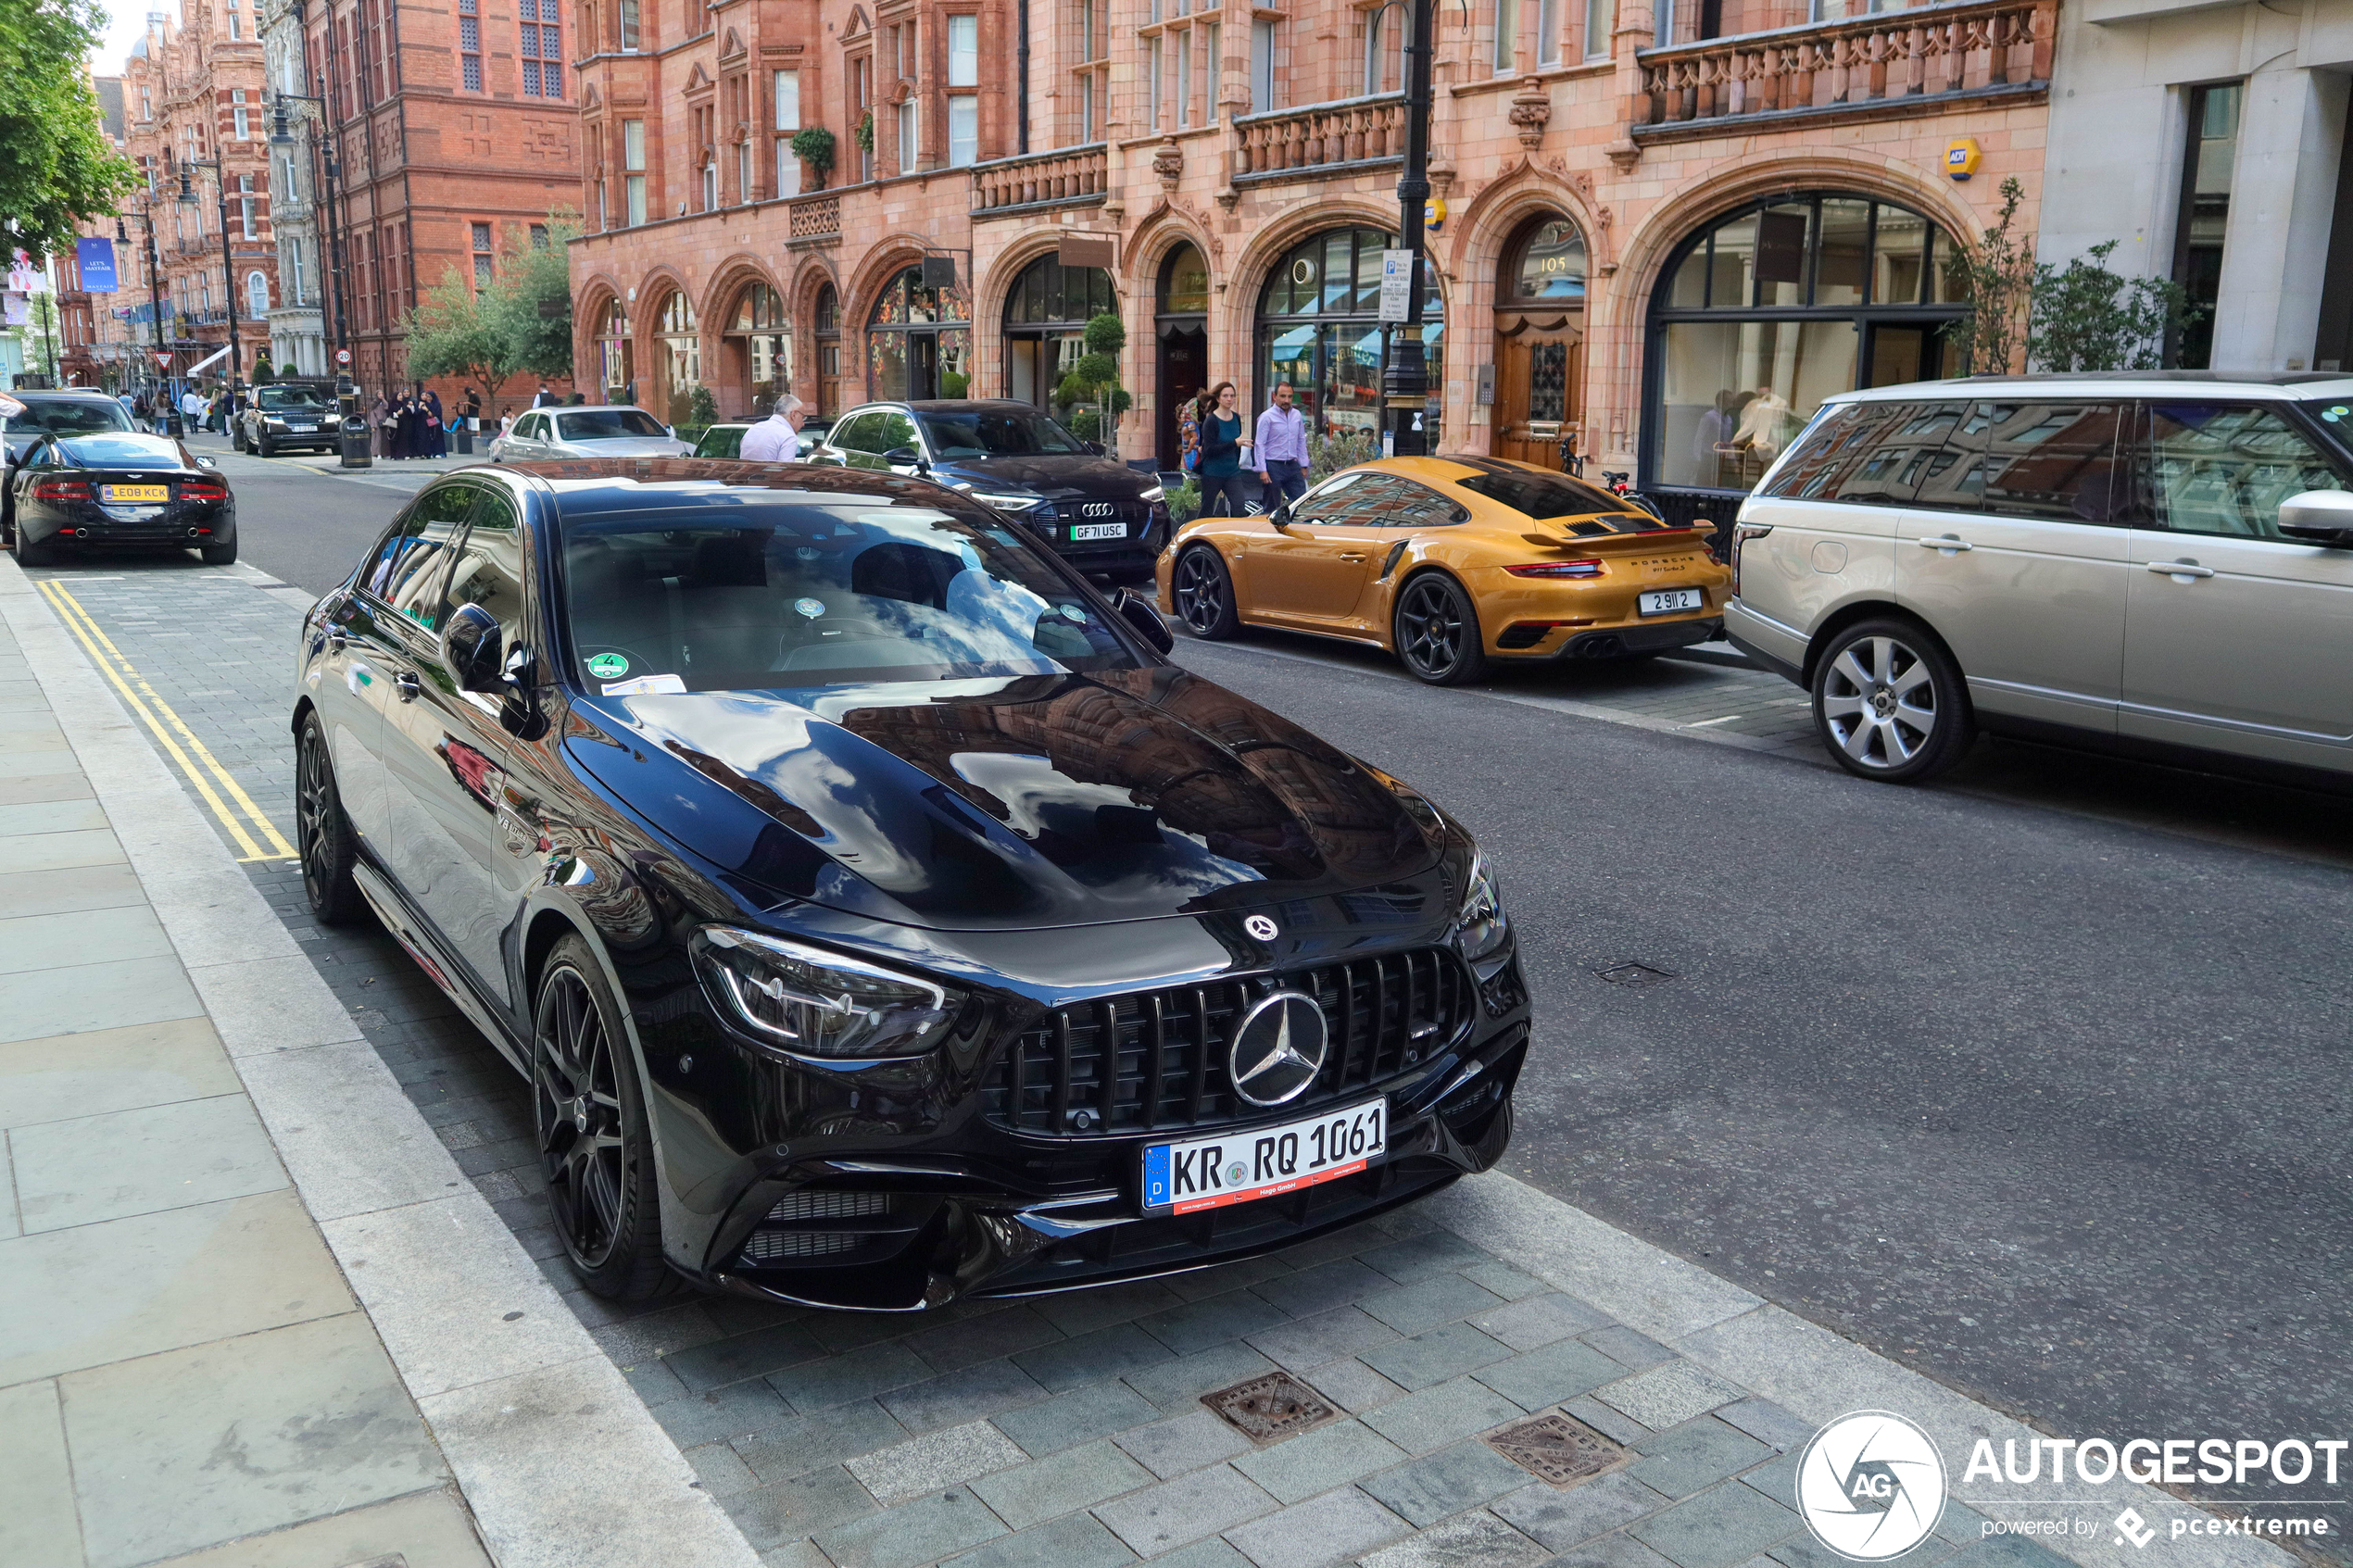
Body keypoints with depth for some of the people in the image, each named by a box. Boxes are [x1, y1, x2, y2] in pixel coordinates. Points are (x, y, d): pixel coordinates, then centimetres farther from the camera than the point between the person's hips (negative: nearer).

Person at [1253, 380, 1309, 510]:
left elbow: (1301, 442, 18)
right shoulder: (1267, 417, -7)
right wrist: (1262, 470, -16)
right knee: (1271, 507, 2)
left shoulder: (1297, 415, 10)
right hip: (1273, 467, -5)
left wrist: (1303, 466, 14)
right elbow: (1260, 445, -9)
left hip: (1293, 466, 5)